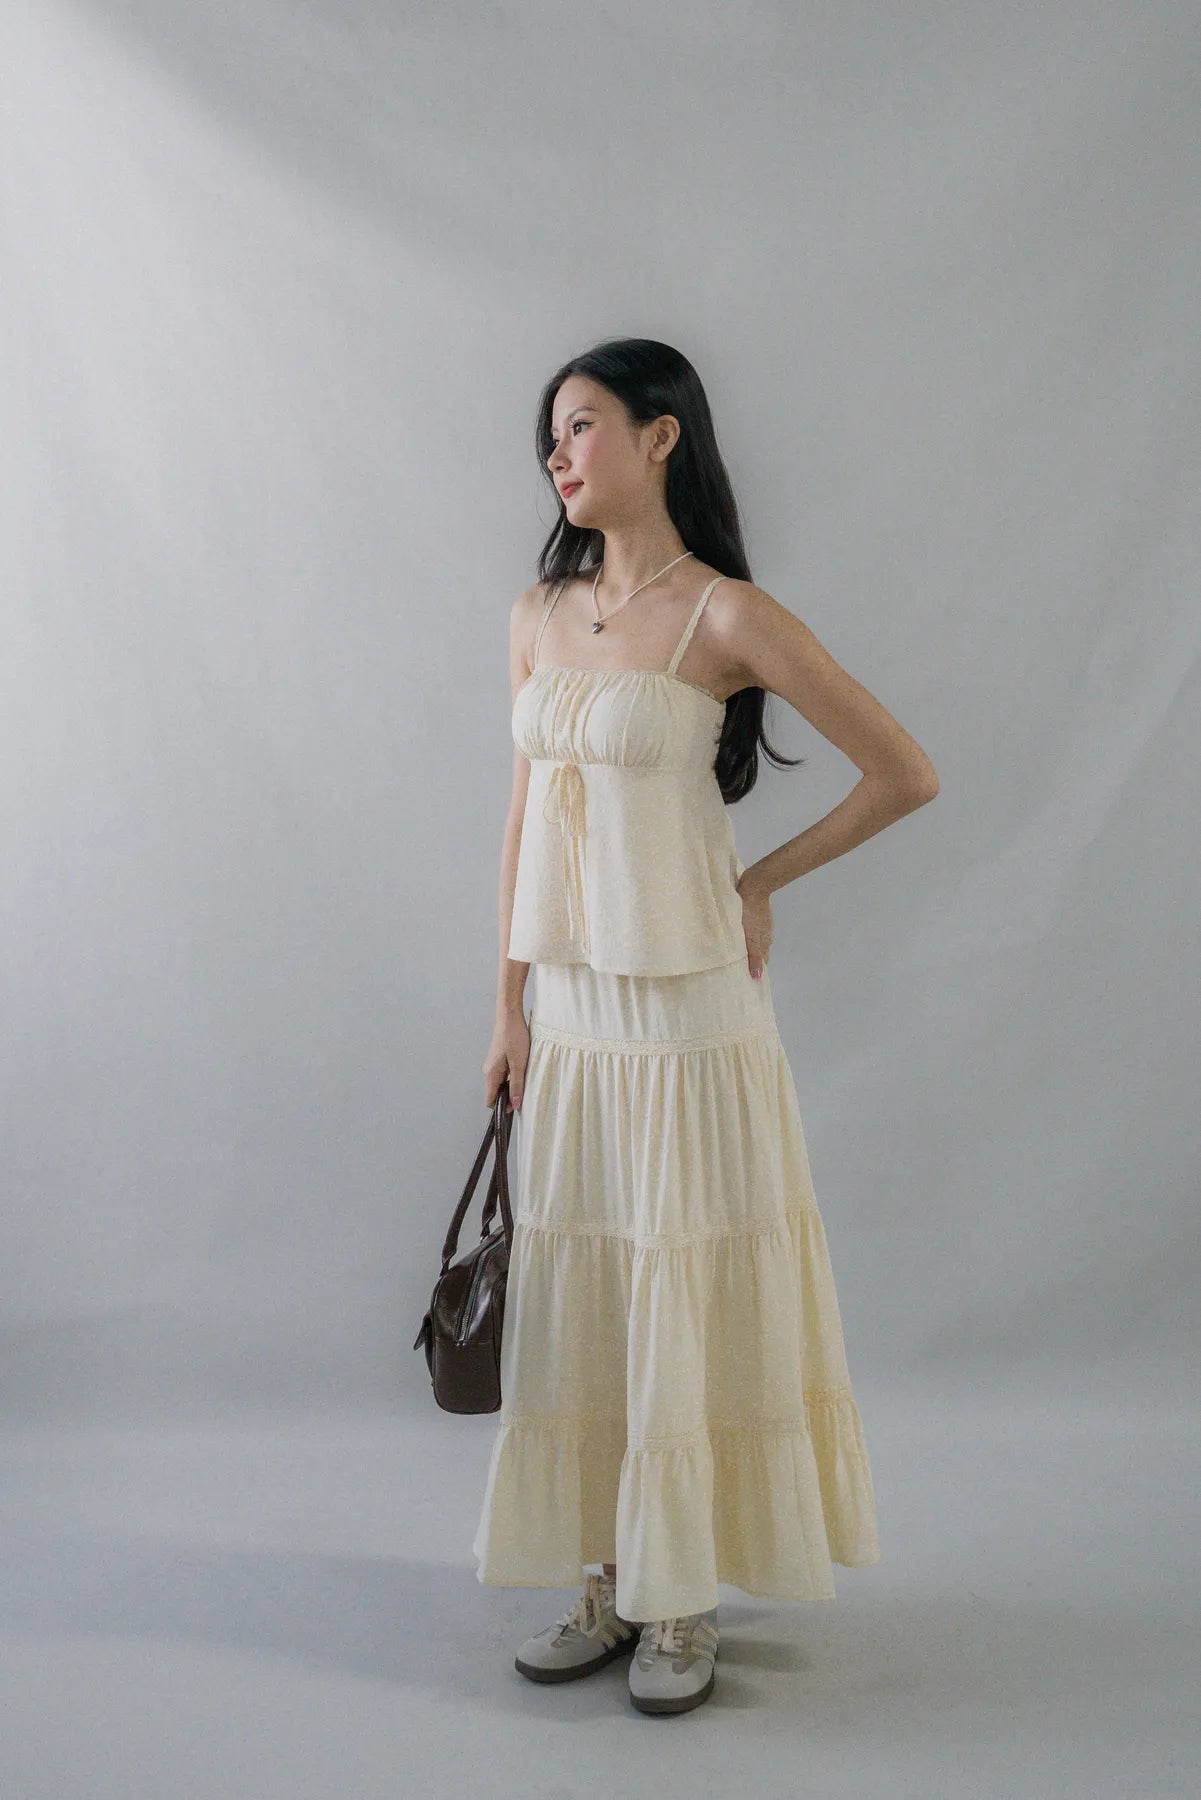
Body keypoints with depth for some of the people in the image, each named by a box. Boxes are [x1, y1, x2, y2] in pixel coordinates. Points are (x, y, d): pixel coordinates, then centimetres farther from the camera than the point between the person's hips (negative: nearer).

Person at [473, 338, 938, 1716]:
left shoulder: (725, 616, -10)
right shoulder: (538, 616, 8)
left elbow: (905, 775, -7)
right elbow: (524, 818, 11)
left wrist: (761, 881, 0)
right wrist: (510, 1008, 9)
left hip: (687, 1009, -6)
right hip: (571, 1011, 6)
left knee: (687, 1296, 4)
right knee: (575, 1293, 12)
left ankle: (687, 1601, 21)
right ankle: (609, 1583, 28)